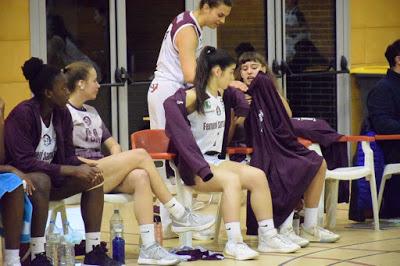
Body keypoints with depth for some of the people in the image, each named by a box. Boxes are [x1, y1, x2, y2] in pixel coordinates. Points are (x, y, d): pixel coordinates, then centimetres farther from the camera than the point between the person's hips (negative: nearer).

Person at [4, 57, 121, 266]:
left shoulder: (62, 114, 0)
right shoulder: (22, 114, -22)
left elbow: (68, 155, 5)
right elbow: (24, 162, -28)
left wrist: (83, 168, -20)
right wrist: (72, 171, -30)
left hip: (51, 176, 8)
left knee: (94, 177, -10)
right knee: (42, 181, -39)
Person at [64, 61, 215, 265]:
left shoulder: (91, 112, 25)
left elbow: (112, 143, 25)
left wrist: (117, 162, 4)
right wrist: (92, 163, -15)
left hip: (103, 175, 8)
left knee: (141, 177, -25)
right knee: (140, 155, -21)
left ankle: (149, 247, -34)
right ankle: (179, 215, -13)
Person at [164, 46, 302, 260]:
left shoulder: (224, 95, 13)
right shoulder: (194, 97, -13)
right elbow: (170, 105, -35)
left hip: (215, 161, 8)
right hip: (193, 167, -8)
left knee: (258, 176, -12)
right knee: (232, 180, -33)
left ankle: (267, 237, -8)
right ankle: (234, 243, -36)